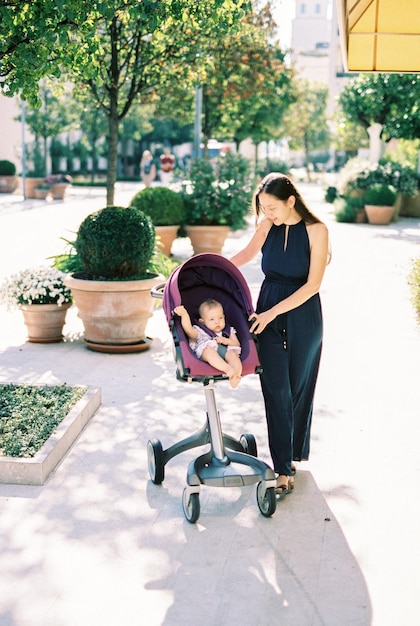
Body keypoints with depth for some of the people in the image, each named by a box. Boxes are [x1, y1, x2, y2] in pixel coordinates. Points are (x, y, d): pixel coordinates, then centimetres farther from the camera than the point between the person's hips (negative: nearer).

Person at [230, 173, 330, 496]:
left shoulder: (316, 230, -11)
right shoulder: (268, 226, -2)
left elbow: (312, 284, -14)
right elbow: (246, 255, 13)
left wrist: (272, 312, -17)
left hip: (302, 315, -2)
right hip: (268, 313, 2)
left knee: (298, 386, 9)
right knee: (276, 390, -1)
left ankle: (294, 451, 29)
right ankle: (284, 468, 3)